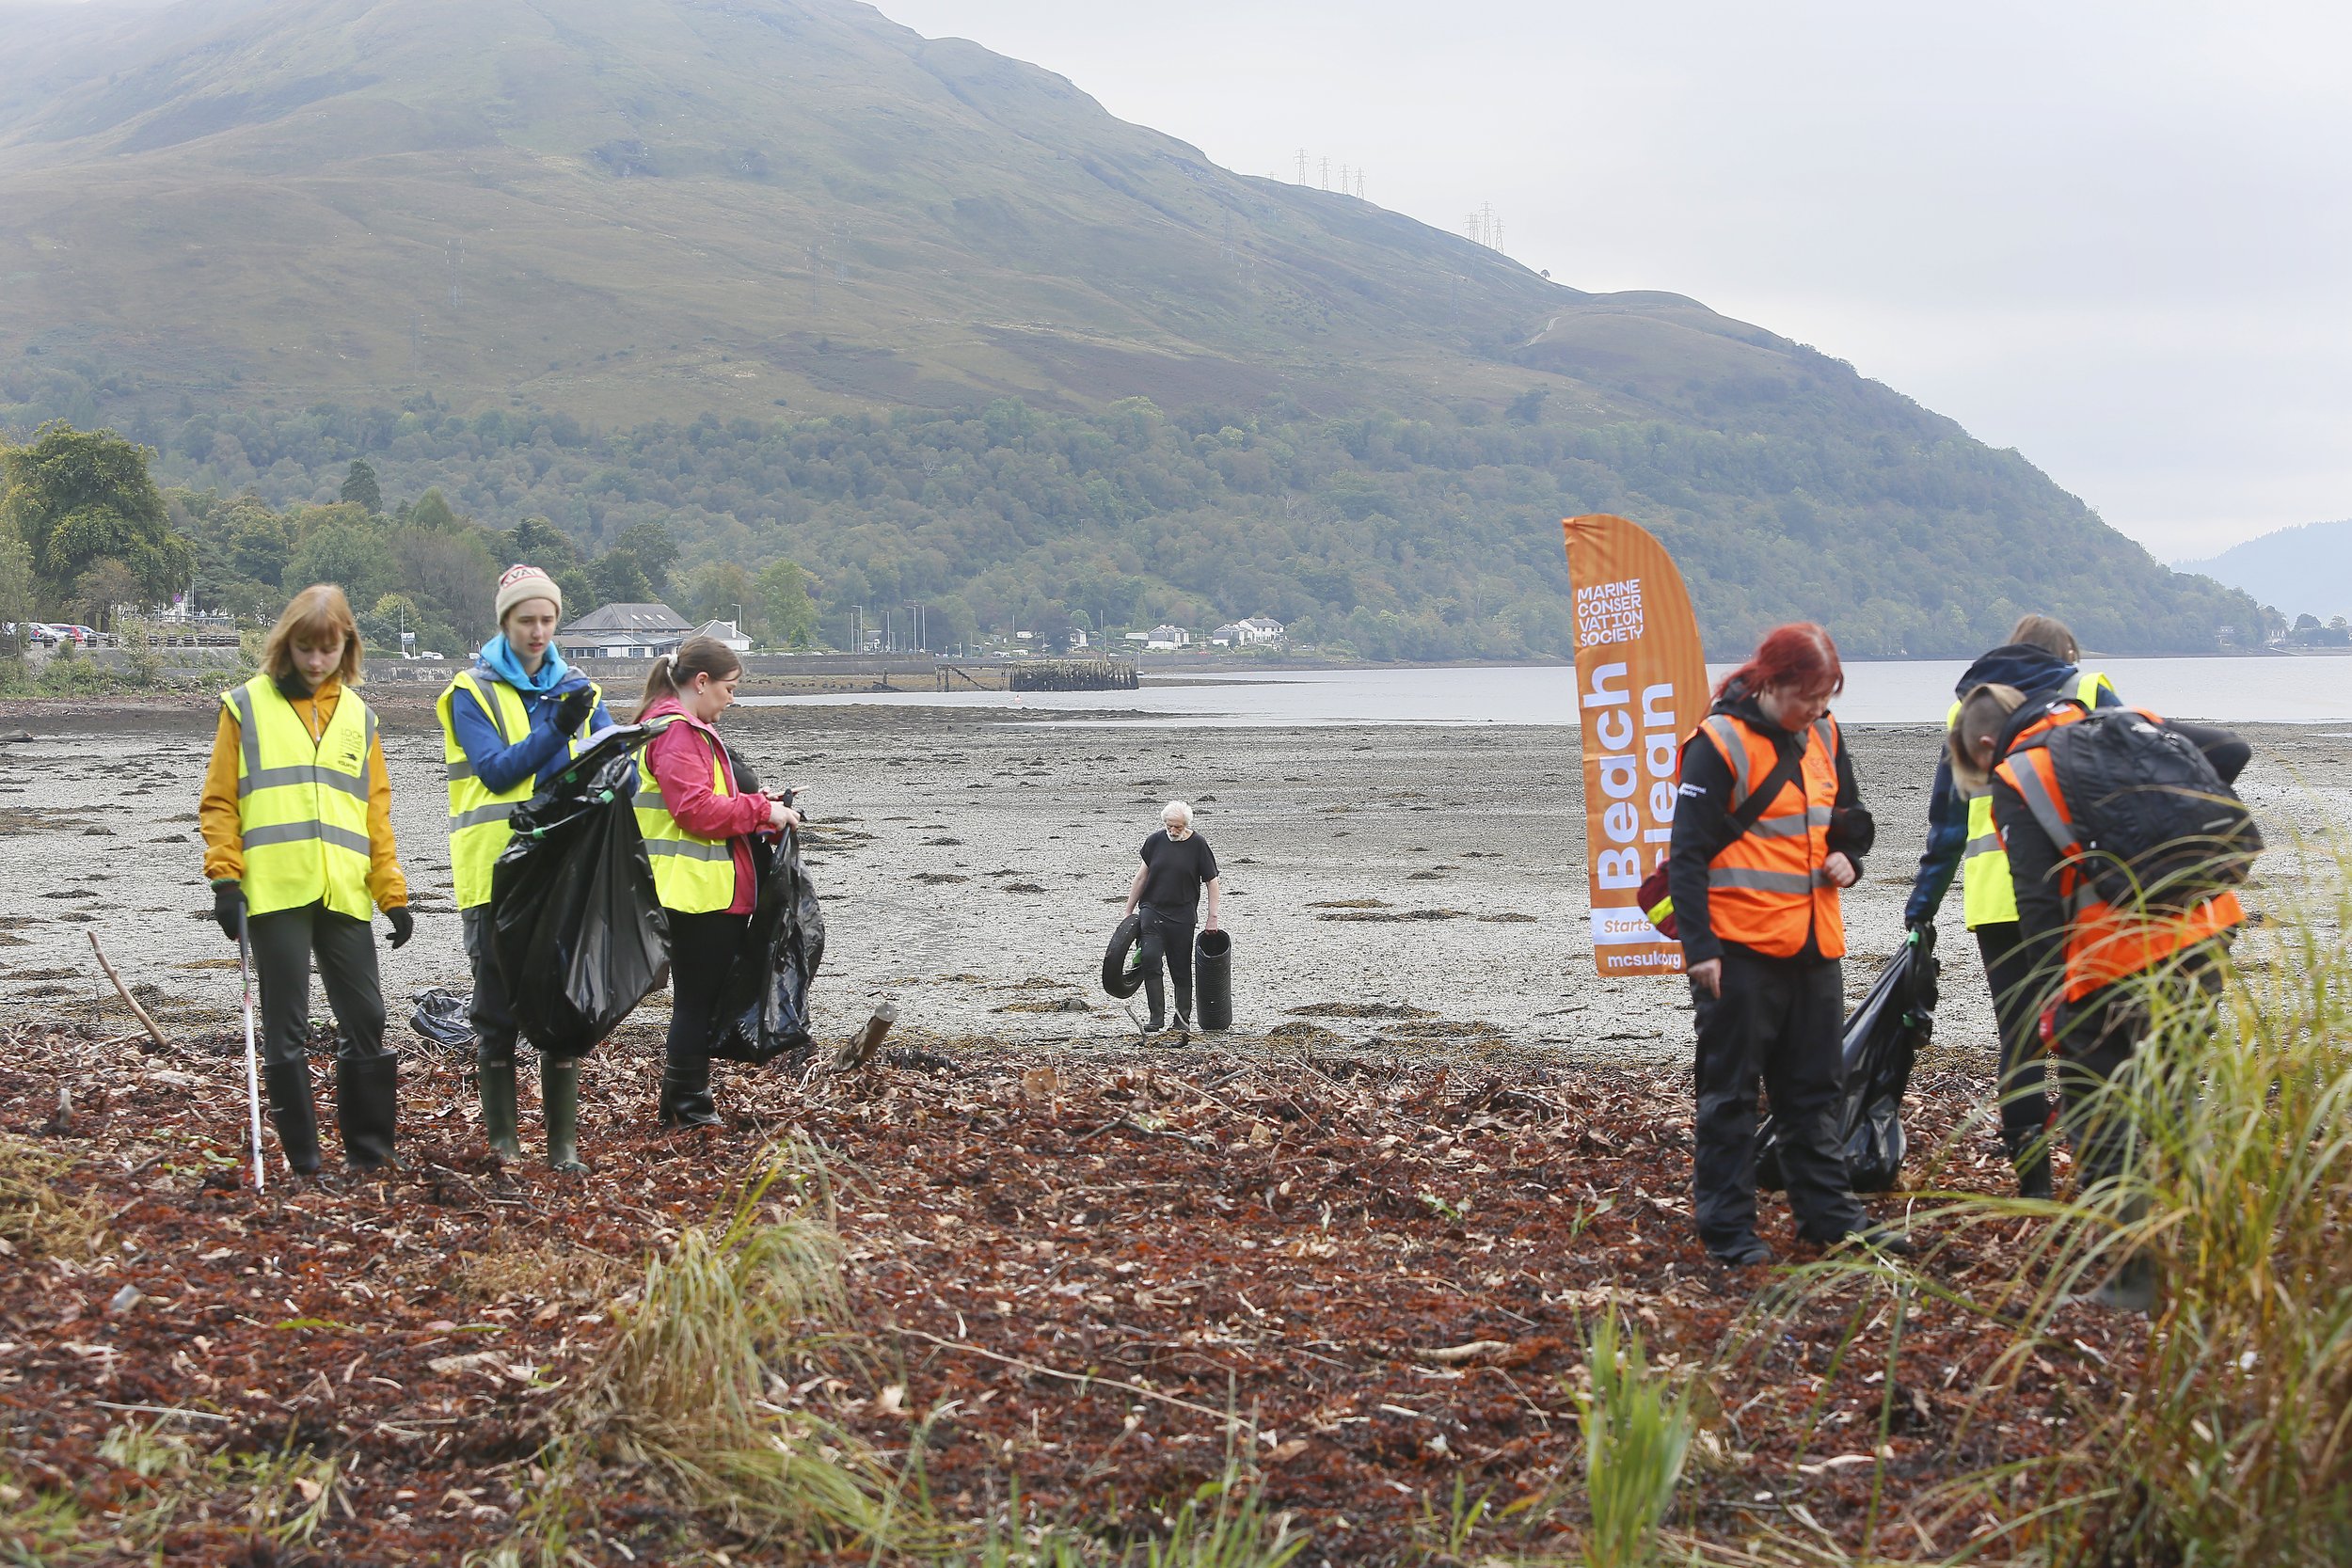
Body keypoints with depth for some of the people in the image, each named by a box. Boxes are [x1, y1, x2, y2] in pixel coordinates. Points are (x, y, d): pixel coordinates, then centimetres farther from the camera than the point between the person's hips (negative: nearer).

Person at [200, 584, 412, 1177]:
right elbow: (219, 802, 4)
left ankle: (368, 1147, 11)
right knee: (285, 1028, 1)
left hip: (345, 894, 3)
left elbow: (376, 812, 15)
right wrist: (225, 879, -7)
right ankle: (300, 1155, 7)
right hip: (274, 892, -3)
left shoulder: (357, 715, 15)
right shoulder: (247, 706, 6)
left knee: (365, 1019, 1)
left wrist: (393, 895, 8)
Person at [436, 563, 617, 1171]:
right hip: (495, 866, -3)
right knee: (498, 1005, 2)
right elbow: (497, 770, -12)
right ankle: (502, 1136, 12)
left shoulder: (577, 687, 12)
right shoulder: (471, 692, 0)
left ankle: (563, 1138, 7)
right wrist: (557, 730, -22)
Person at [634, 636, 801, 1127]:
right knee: (696, 998, -3)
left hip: (710, 889, 11)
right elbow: (697, 809, -23)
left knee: (700, 998, 14)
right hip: (695, 891, -11)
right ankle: (688, 1106, 3)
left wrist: (756, 803, 13)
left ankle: (681, 1102, 20)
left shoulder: (691, 730, 19)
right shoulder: (675, 732, -15)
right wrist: (761, 810, -15)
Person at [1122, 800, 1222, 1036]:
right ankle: (1157, 1018, -10)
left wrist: (1212, 918, -5)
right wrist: (1128, 910, 13)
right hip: (1152, 911, 2)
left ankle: (1183, 1020, 16)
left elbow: (1212, 882, 0)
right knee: (1150, 959, -14)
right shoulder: (1155, 841, 2)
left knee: (1181, 970, 4)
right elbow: (1142, 876, 11)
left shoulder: (1198, 845, -5)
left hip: (1182, 917, -1)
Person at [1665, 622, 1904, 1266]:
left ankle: (1828, 1213, 23)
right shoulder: (1720, 742, -12)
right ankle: (1726, 1229, 7)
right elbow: (1688, 851, -13)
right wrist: (1699, 946, -17)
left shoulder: (1823, 736, 8)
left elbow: (1852, 816, 24)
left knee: (1815, 1087, 14)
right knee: (1730, 1090, 1)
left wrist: (1847, 856, 1)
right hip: (1741, 947, -7)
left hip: (1813, 944, 7)